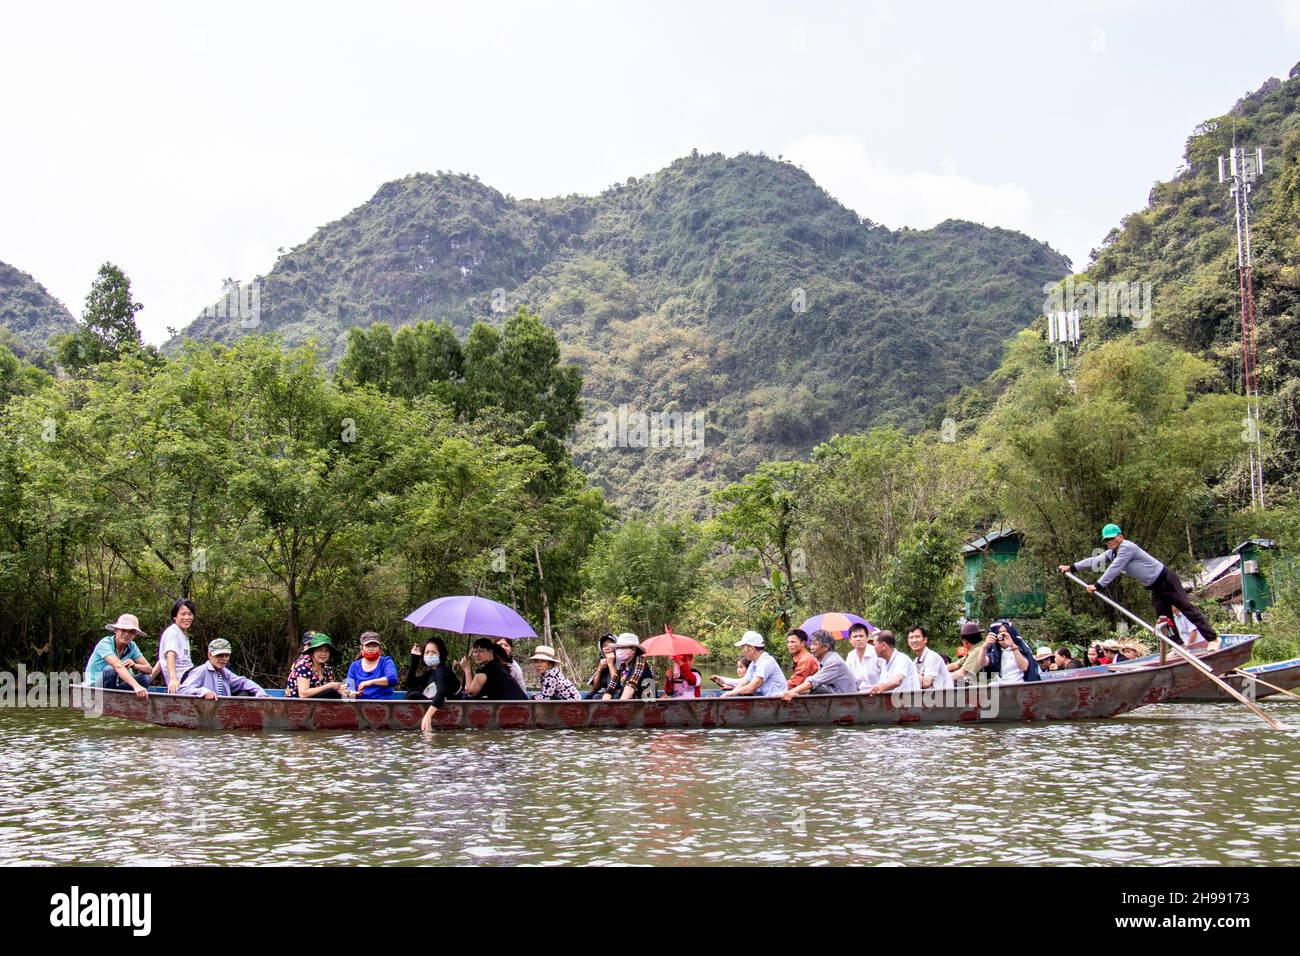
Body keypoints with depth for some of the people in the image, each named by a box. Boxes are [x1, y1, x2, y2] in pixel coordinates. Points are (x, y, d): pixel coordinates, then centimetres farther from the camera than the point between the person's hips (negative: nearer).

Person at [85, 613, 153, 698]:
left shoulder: (131, 646, 1)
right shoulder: (105, 643, -18)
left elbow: (149, 669, -4)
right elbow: (118, 667, -36)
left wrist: (134, 665, -28)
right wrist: (136, 686, -50)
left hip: (114, 687, 6)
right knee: (110, 670, -33)